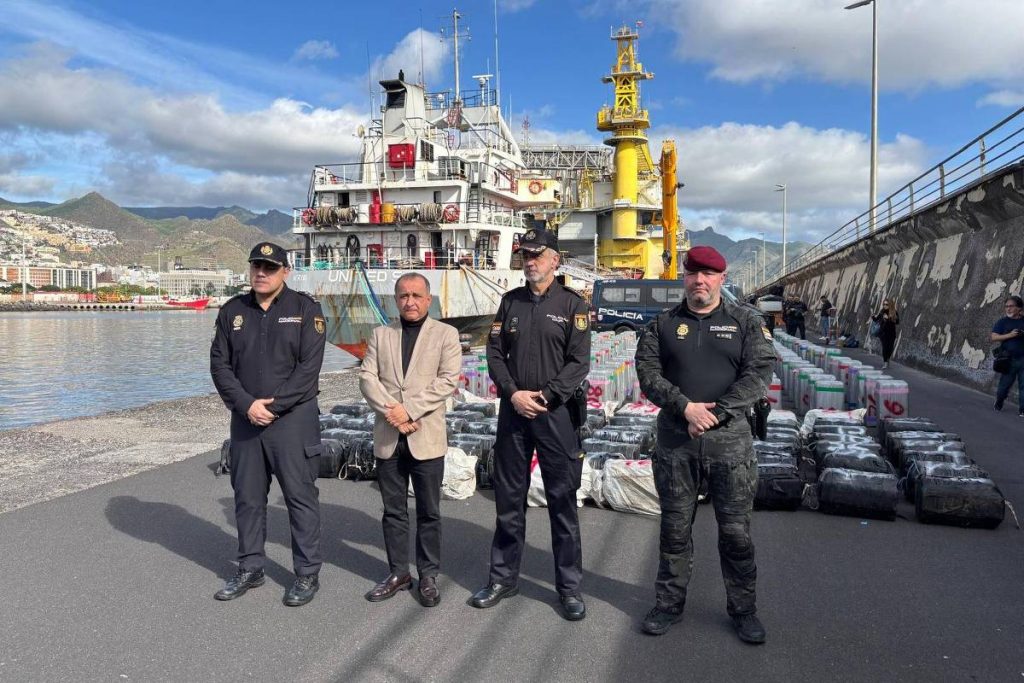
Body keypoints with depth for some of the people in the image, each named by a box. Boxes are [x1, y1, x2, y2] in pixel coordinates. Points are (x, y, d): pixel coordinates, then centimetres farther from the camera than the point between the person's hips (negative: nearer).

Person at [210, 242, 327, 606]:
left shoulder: (305, 309, -4)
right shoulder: (232, 311, 8)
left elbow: (308, 368, -10)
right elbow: (219, 364, 4)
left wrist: (273, 405, -15)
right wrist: (247, 405, -9)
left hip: (293, 418, -4)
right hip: (245, 419, 4)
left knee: (300, 496, 1)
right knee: (247, 497, 13)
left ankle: (307, 574, 13)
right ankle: (250, 569, 28)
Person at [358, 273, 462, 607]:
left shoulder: (446, 334, 2)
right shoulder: (381, 335, 11)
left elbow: (448, 380, -8)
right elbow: (367, 377, 2)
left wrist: (409, 410, -15)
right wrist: (391, 411, -13)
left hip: (426, 436, -3)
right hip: (388, 436, 3)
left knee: (428, 512, 6)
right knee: (393, 510, 11)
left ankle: (428, 575, 19)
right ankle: (398, 573, 24)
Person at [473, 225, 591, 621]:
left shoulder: (572, 305, 0)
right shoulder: (510, 302, 11)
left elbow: (579, 362, -6)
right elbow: (495, 354, 7)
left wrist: (545, 396, -15)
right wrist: (514, 394, -8)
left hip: (556, 412, -3)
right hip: (513, 410, 4)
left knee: (562, 501, 3)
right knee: (508, 499, 11)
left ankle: (569, 586, 16)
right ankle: (503, 578, 25)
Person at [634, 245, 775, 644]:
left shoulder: (747, 323, 5)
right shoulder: (663, 325, 8)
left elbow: (758, 374, -6)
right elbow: (647, 372, -1)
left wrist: (715, 413, -15)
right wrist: (685, 407, -16)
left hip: (729, 442, -1)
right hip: (675, 442, 1)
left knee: (736, 531, 6)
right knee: (675, 528, 11)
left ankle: (743, 609, 24)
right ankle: (669, 604, 25)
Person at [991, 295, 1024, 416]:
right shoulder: (1003, 321, 2)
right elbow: (993, 337, -4)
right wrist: (1010, 335, -17)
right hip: (1009, 359, -1)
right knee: (1005, 384, 7)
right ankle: (999, 402, 31)